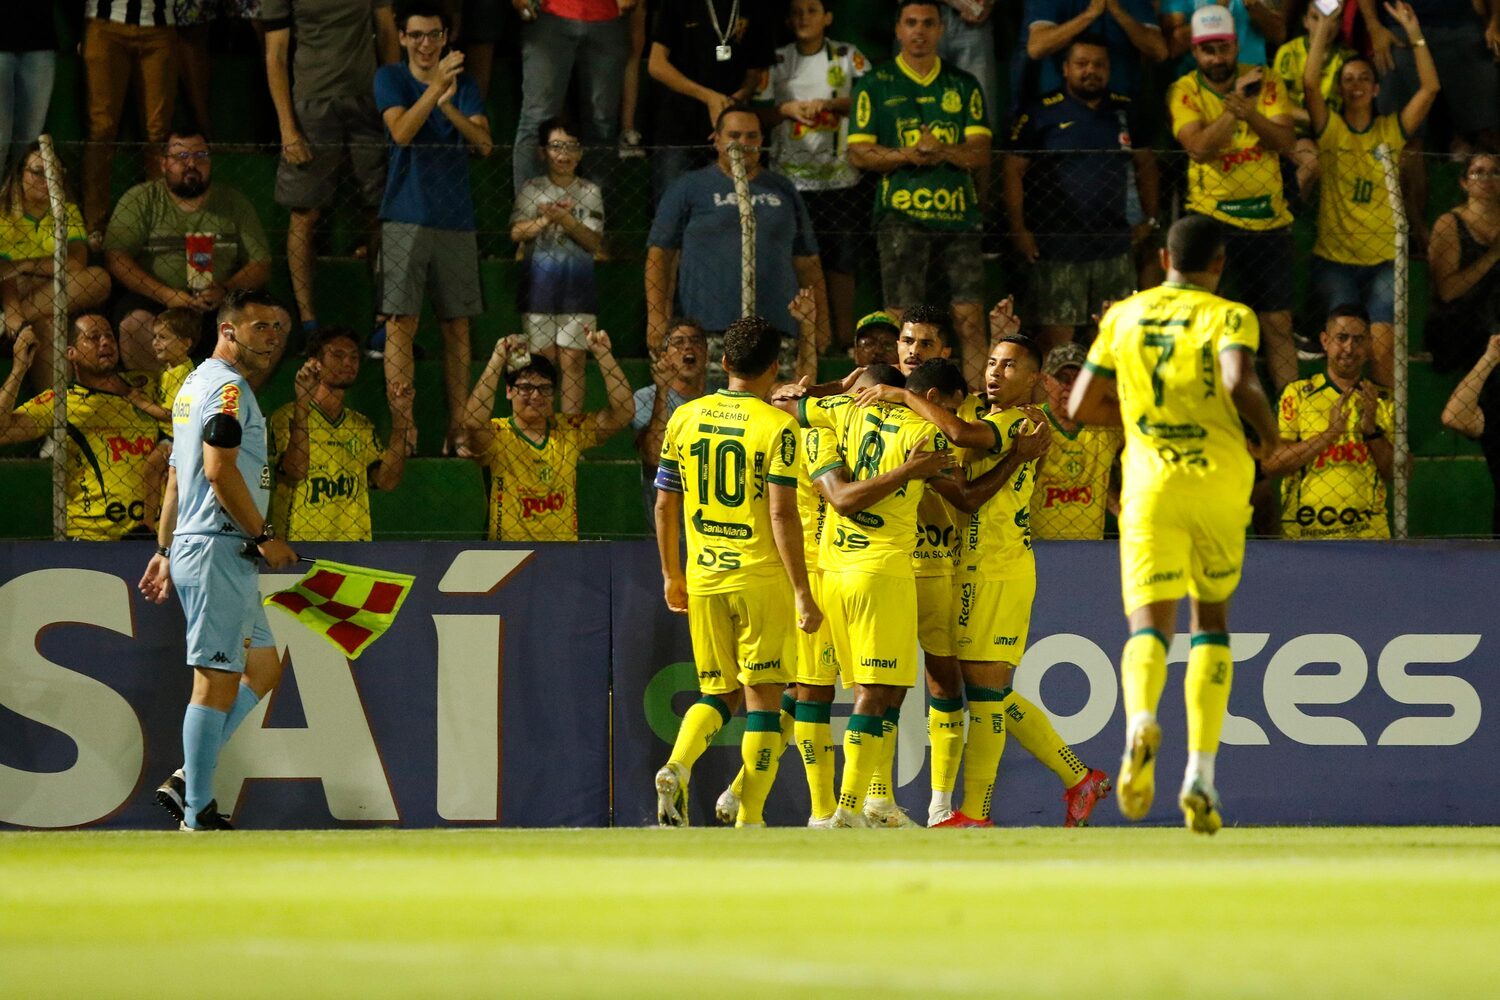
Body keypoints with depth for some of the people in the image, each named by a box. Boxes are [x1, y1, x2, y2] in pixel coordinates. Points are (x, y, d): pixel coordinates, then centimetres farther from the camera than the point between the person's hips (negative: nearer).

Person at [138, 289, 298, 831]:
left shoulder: (197, 383, 21)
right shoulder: (227, 386, -11)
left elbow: (176, 476, 23)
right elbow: (219, 470, -21)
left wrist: (165, 550, 24)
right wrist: (264, 536, -15)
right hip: (218, 549, -11)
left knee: (263, 668, 16)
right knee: (218, 681, -9)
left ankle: (187, 782, 13)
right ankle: (197, 817, -8)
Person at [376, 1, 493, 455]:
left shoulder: (465, 84, 11)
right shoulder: (391, 78, 3)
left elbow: (483, 142, -3)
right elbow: (402, 132, -13)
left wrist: (449, 106, -20)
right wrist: (436, 87, -24)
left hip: (456, 220, 3)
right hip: (406, 219, -3)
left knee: (457, 327, 3)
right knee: (401, 322, -9)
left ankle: (458, 430, 6)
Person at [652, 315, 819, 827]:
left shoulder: (685, 418, 5)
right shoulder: (777, 425, -9)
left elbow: (665, 505, 10)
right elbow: (782, 514, -14)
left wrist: (671, 575, 21)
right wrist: (802, 593, -10)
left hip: (703, 576, 4)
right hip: (762, 575, -4)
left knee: (718, 693, 16)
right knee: (762, 698, 3)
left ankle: (676, 767, -11)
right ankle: (749, 822, 1)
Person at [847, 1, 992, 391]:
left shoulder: (963, 86, 14)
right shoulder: (875, 85, 8)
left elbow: (981, 154, 7)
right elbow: (859, 152, 2)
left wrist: (943, 152, -14)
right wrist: (908, 155, -14)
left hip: (958, 213, 2)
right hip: (901, 215, -2)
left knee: (971, 321, -4)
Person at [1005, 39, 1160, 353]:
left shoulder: (1125, 112, 11)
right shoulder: (1041, 114, -2)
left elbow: (1145, 164, 21)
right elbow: (1013, 170, -4)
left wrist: (1150, 219, 14)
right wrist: (1019, 230, -10)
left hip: (1114, 247, 4)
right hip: (1056, 250, -4)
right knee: (1057, 334, -6)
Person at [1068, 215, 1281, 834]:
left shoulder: (1124, 317, 10)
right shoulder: (1229, 317, 0)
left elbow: (1081, 406, 10)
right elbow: (1240, 381, -20)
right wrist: (1267, 431, -1)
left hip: (1151, 484, 1)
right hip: (1219, 481, -1)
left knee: (1149, 627, -4)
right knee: (1211, 622, 16)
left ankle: (1140, 722, -40)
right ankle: (1200, 777, 7)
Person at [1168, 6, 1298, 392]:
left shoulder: (1264, 81, 2)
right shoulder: (1184, 91, -3)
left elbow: (1287, 142, -8)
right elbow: (1200, 147, -18)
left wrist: (1250, 113, -25)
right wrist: (1235, 103, -24)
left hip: (1269, 219, 2)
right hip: (1211, 219, -2)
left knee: (1278, 323, 3)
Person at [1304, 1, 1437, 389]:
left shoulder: (1392, 130, 7)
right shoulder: (1330, 130, 2)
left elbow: (1430, 88, -4)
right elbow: (1309, 83, -13)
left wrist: (1414, 33, -8)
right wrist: (1322, 32, -10)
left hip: (1384, 260, 1)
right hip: (1335, 260, -1)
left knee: (1383, 342, -13)